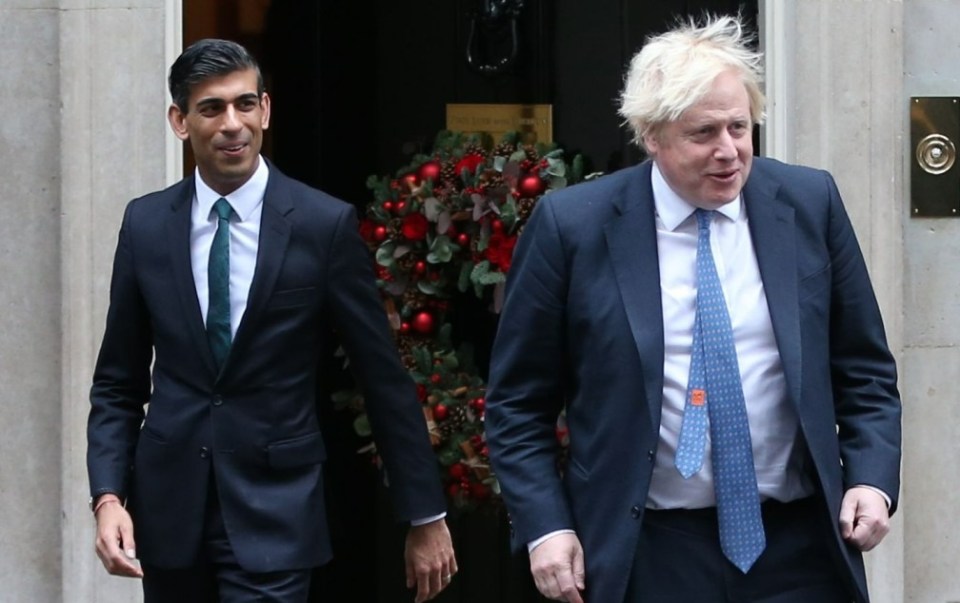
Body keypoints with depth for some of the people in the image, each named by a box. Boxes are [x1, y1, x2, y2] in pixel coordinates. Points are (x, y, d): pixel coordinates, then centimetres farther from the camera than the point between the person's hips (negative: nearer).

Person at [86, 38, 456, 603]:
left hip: (274, 513, -3)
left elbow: (385, 379, -1)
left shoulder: (326, 225, -6)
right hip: (168, 508, 3)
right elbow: (119, 384, 9)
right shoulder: (146, 224, 4)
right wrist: (108, 495, -5)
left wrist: (426, 518, 1)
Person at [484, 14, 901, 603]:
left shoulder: (810, 203, 1)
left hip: (798, 548, 2)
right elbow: (519, 402, 1)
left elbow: (863, 367, 9)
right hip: (647, 555, -2)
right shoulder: (572, 225, -6)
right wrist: (545, 527, -8)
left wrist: (872, 478, -5)